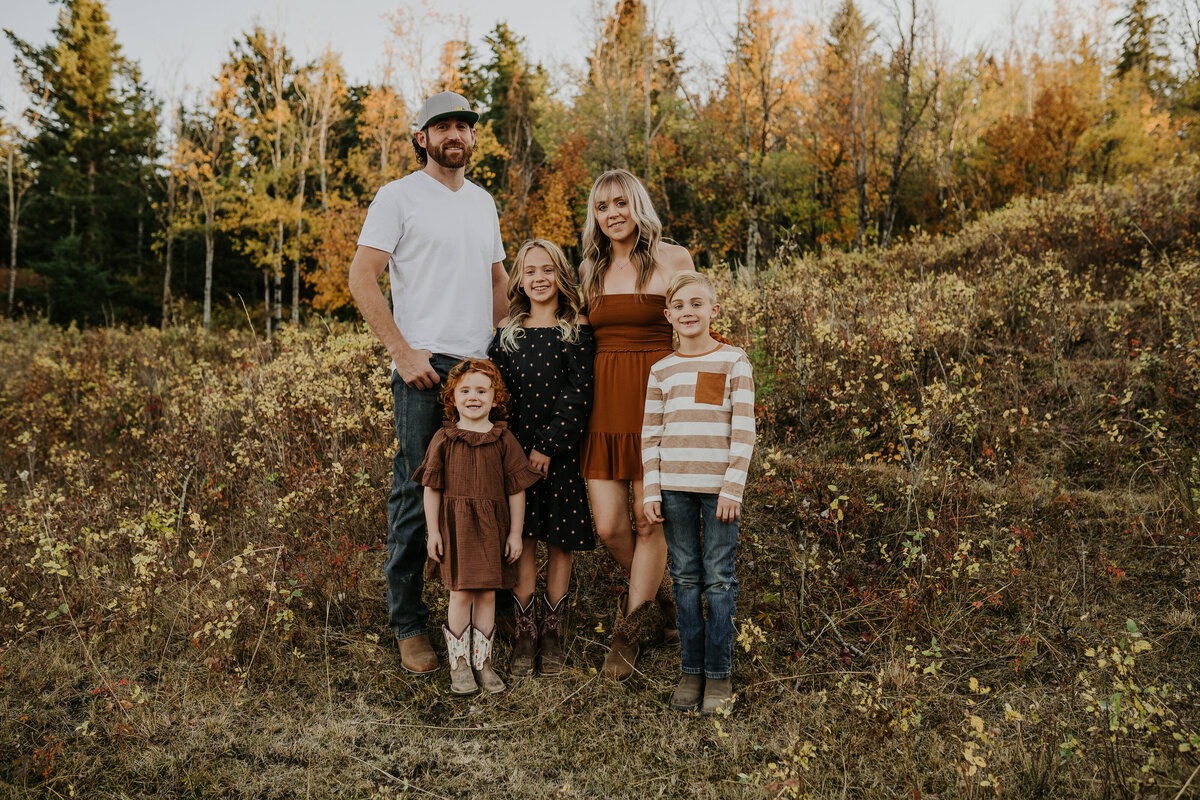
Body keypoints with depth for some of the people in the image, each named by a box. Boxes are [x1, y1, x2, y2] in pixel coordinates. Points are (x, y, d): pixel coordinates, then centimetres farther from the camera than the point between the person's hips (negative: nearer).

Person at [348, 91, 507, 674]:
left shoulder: (483, 202, 19)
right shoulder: (399, 196, 1)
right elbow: (362, 280, -6)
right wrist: (403, 352, -13)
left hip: (483, 368, 6)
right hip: (425, 366, -6)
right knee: (417, 494, -5)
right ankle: (408, 625, 5)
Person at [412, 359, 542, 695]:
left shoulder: (504, 440, 0)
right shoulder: (444, 439, 0)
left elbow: (516, 490, 3)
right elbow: (432, 489, 3)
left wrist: (515, 532, 2)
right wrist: (433, 531, -1)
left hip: (492, 528, 1)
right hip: (455, 526, -1)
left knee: (487, 594, 6)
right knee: (460, 594, -2)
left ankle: (482, 662, 20)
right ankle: (460, 664, 12)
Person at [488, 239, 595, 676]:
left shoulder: (577, 330, 0)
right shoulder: (507, 331, 8)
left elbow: (579, 392, -8)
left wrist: (548, 445, -13)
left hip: (562, 449, -2)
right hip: (516, 447, 2)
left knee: (561, 539, 4)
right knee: (522, 537, 2)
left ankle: (552, 633, 16)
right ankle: (524, 632, 11)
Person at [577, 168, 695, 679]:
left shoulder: (673, 260, 1)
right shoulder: (591, 270, 14)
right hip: (603, 403, 4)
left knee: (649, 520, -2)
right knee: (609, 527, 0)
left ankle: (628, 632, 16)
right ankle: (662, 595, 30)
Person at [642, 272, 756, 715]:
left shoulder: (734, 362, 1)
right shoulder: (661, 371, 10)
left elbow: (744, 430, -3)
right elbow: (650, 434, 11)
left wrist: (733, 487, -10)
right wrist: (651, 491, 3)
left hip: (718, 487, -3)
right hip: (674, 487, 3)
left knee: (719, 578, 1)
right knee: (685, 578, 8)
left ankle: (719, 675, 10)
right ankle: (691, 671, 17)